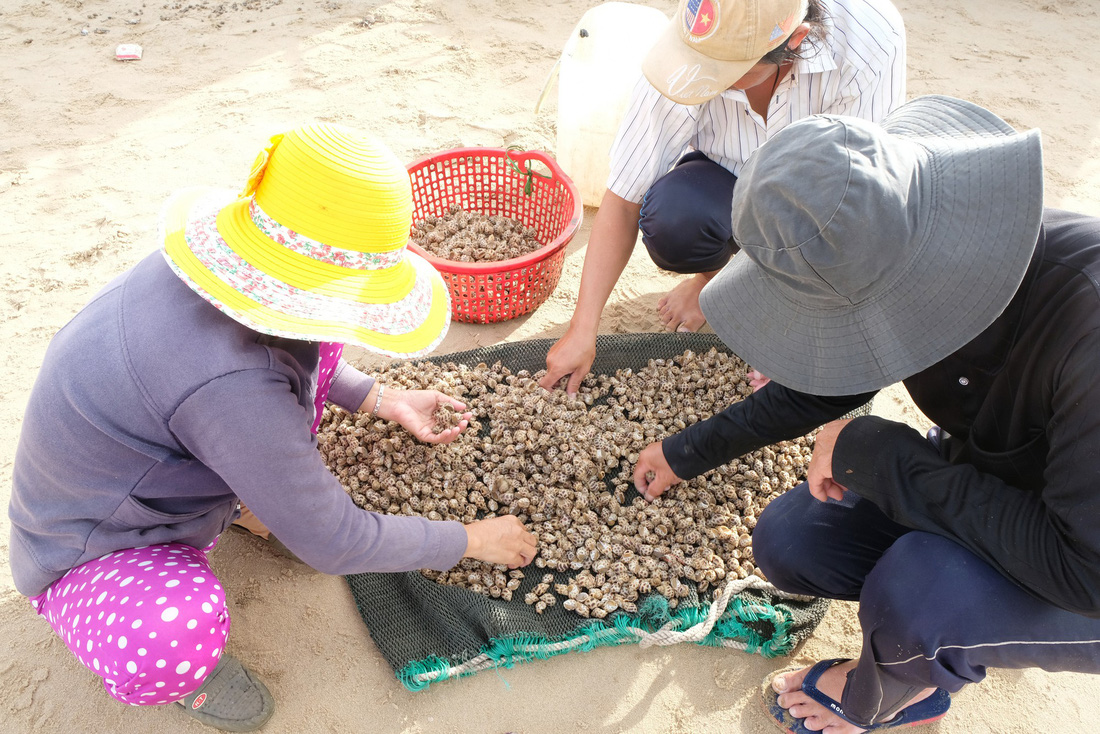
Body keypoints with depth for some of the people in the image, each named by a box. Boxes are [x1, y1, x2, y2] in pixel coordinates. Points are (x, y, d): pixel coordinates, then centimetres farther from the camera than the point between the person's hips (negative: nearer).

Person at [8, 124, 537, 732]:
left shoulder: (224, 262, -19)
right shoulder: (232, 386, -42)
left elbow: (294, 344, 7)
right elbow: (331, 545, -29)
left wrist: (384, 400, 1)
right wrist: (470, 540, -17)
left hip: (163, 477, 7)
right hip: (89, 555, -7)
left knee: (319, 346, -2)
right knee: (183, 635, -39)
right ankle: (174, 654, -2)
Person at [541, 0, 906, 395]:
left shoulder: (872, 40, -32)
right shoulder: (687, 53, -29)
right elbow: (623, 201, -23)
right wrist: (582, 330, -25)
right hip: (728, 182, 0)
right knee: (669, 220, -35)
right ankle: (724, 269, 1)